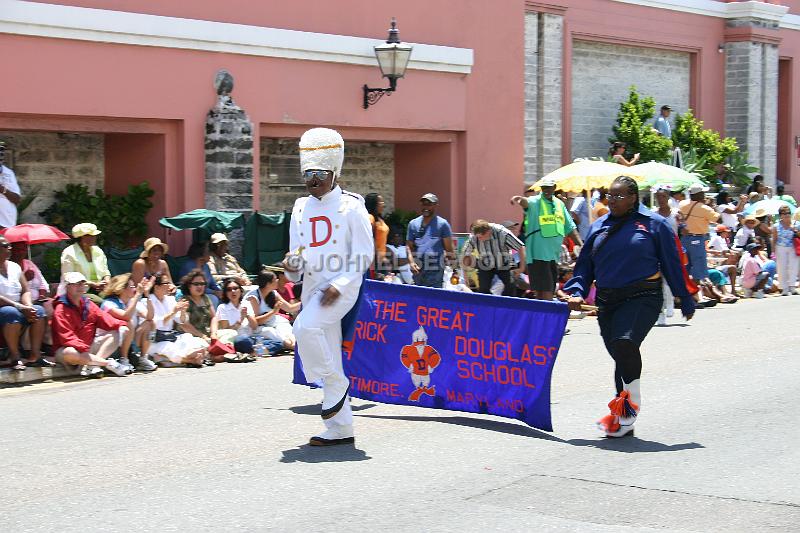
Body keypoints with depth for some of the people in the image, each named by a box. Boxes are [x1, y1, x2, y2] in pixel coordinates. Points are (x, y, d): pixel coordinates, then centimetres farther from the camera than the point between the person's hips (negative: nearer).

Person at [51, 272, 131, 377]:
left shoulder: (88, 304, 10)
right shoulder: (61, 310, -13)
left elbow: (106, 320, 3)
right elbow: (67, 337, -23)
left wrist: (121, 325, -17)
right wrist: (83, 349, -36)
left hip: (89, 346, 7)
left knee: (117, 333, -4)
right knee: (69, 354, -41)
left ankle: (92, 364, -26)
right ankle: (109, 364, -30)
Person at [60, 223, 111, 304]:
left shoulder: (98, 251, 14)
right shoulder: (69, 253, -4)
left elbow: (105, 272, 22)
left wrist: (106, 281, -3)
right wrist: (94, 284, -16)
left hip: (98, 291, 6)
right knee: (99, 302, -28)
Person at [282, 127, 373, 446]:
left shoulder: (351, 206, -3)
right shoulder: (300, 209, 13)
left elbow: (364, 254, -7)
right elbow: (297, 254, 18)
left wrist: (339, 285, -18)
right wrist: (292, 267, -6)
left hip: (342, 287, -6)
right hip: (312, 287, 6)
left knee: (305, 326, -30)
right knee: (328, 357, 6)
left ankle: (336, 383, -9)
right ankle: (340, 430, 13)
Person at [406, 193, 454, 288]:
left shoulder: (442, 224, 3)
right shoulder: (413, 224, 14)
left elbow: (448, 247, 1)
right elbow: (409, 246, 13)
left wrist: (449, 255, -17)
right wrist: (411, 262, -2)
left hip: (435, 270, -4)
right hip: (418, 269, 4)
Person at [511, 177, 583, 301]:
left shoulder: (559, 204, 13)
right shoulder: (535, 202, -6)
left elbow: (570, 227, 19)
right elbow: (527, 203, -30)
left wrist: (581, 244, 9)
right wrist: (520, 200, -54)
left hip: (554, 254, 7)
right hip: (538, 254, -7)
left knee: (550, 292, 10)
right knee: (545, 292, -14)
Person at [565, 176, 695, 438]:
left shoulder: (653, 224, 0)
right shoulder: (599, 227, 13)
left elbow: (672, 264, 3)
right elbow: (585, 265, 15)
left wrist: (685, 301, 5)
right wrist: (577, 292, -2)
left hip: (642, 298, -5)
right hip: (607, 302, 5)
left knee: (625, 342, -27)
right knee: (620, 355, 9)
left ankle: (631, 400, -5)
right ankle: (624, 419, 19)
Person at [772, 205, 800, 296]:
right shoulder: (776, 227, 1)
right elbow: (774, 240, 5)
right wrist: (773, 252, 1)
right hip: (781, 249, 0)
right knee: (782, 269, -1)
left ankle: (792, 286, -6)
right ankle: (784, 289, 4)